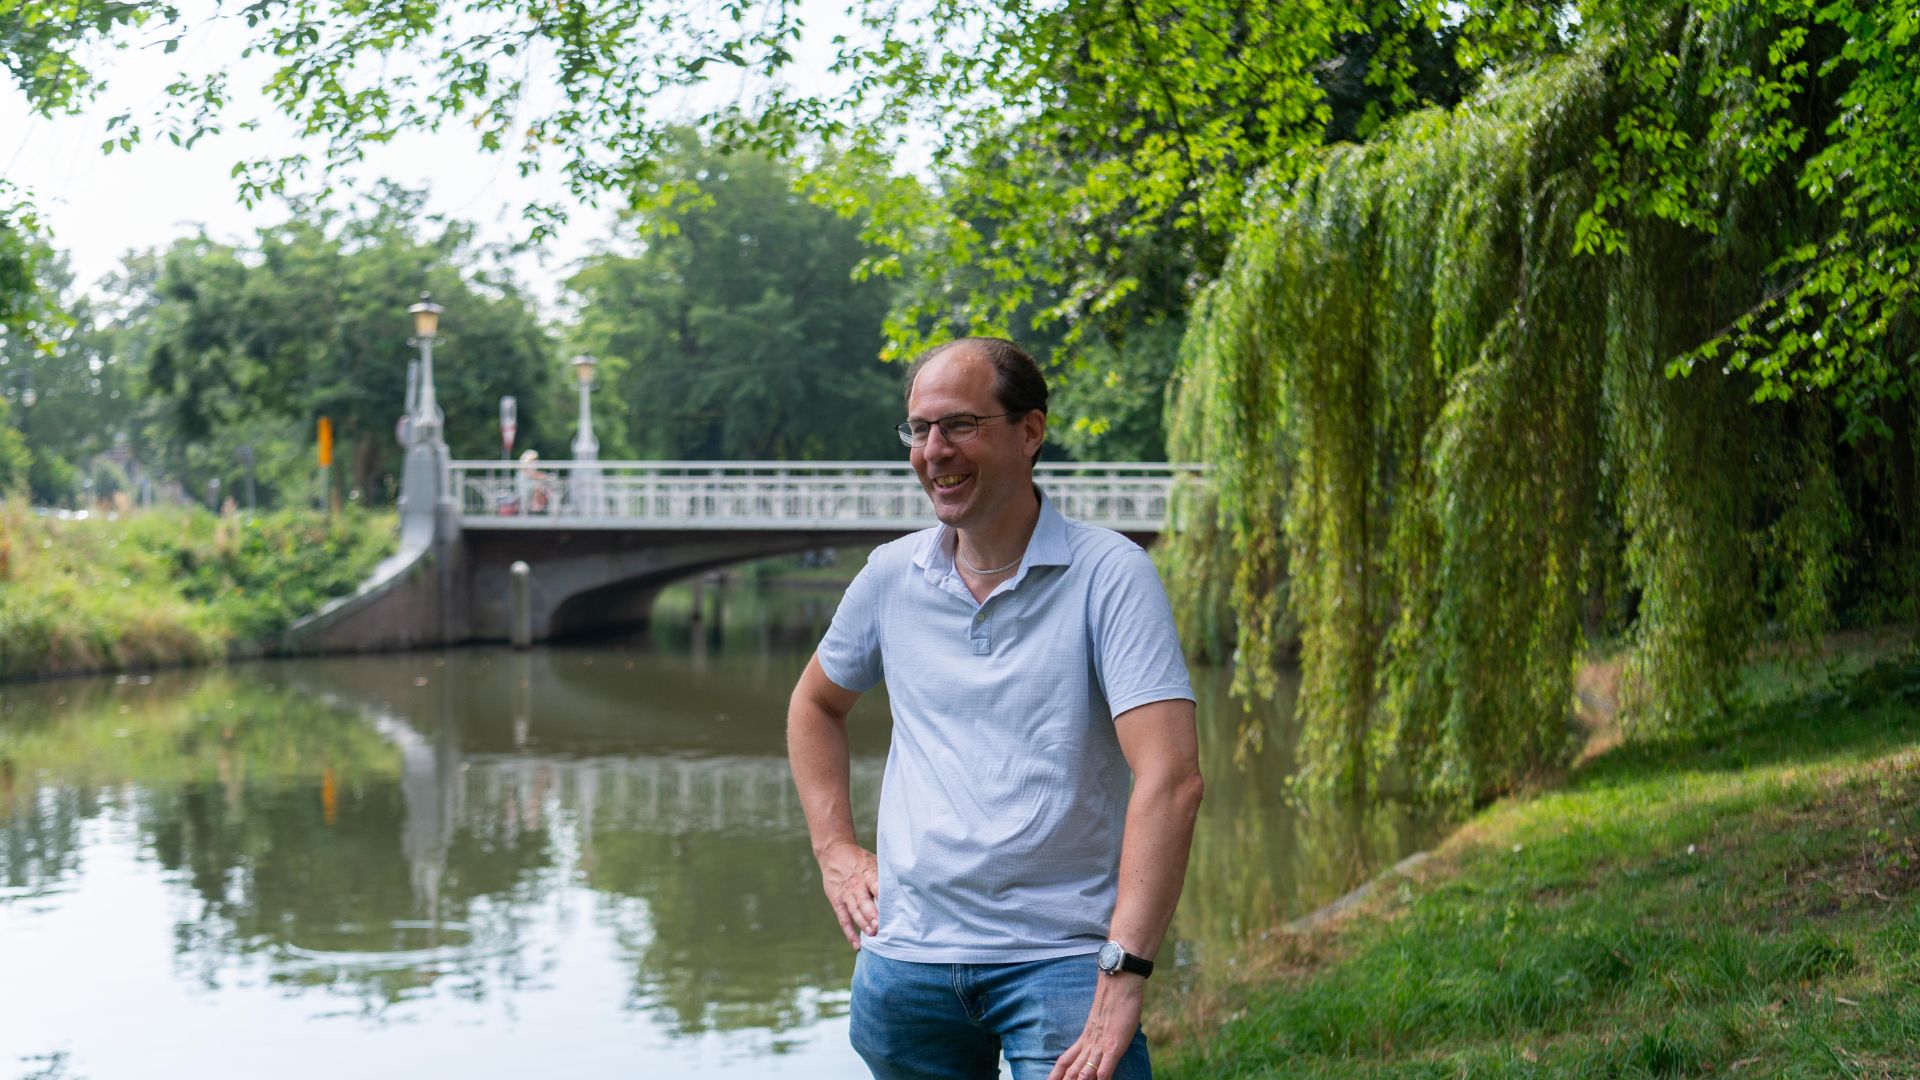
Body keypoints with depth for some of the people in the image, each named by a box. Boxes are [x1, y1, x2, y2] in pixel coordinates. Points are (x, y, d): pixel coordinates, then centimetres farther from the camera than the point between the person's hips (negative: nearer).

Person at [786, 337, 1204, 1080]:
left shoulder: (1109, 575, -8)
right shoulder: (890, 577, 6)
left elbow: (1170, 778, -17)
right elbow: (816, 704, 27)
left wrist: (1124, 977, -24)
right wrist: (833, 848, 13)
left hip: (1060, 957, -4)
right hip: (904, 956, 4)